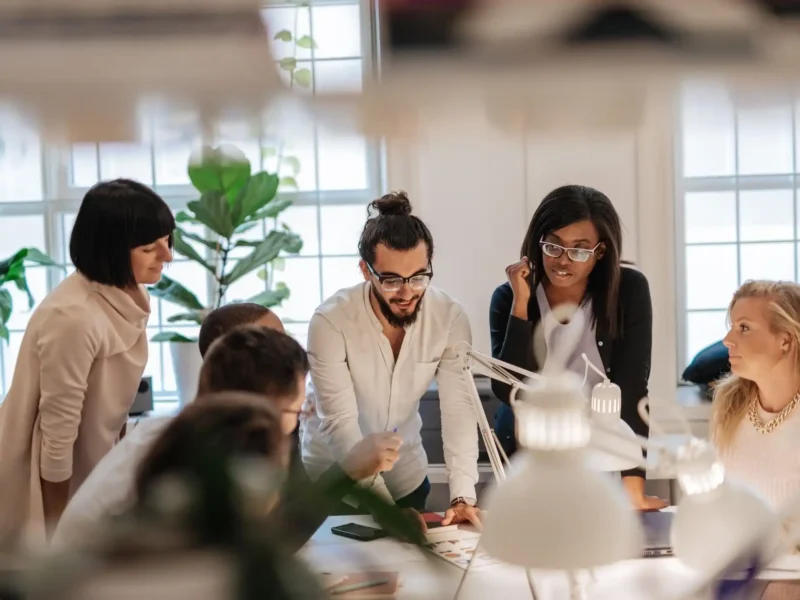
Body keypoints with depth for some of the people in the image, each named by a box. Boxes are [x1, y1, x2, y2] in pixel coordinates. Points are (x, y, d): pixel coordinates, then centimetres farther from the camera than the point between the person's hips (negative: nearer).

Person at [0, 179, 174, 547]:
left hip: (90, 467, 8)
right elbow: (58, 427, -24)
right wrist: (61, 531, -17)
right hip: (43, 477, -8)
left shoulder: (124, 295, -4)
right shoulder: (74, 317, -30)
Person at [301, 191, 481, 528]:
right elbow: (340, 424, -29)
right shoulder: (331, 322, -26)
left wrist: (463, 497, -33)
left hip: (406, 475, 3)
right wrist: (386, 509, -37)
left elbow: (459, 411, -20)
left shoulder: (450, 319, -17)